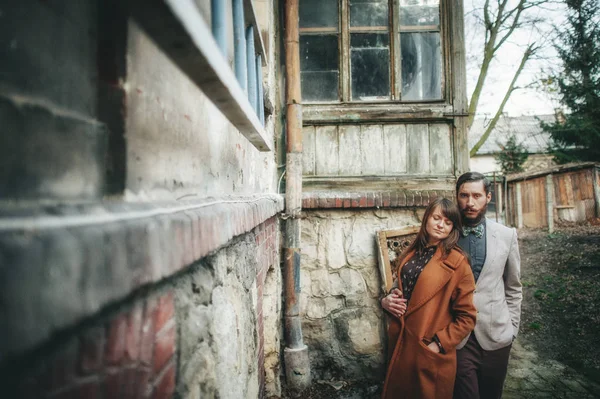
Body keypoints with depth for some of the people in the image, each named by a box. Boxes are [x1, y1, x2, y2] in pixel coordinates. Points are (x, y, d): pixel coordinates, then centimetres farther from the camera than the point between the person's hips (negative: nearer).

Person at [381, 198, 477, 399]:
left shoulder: (457, 262, -11)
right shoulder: (411, 253, 6)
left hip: (431, 357, -6)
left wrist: (439, 345, -16)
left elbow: (466, 317, -10)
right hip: (399, 345, 6)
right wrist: (386, 301, -3)